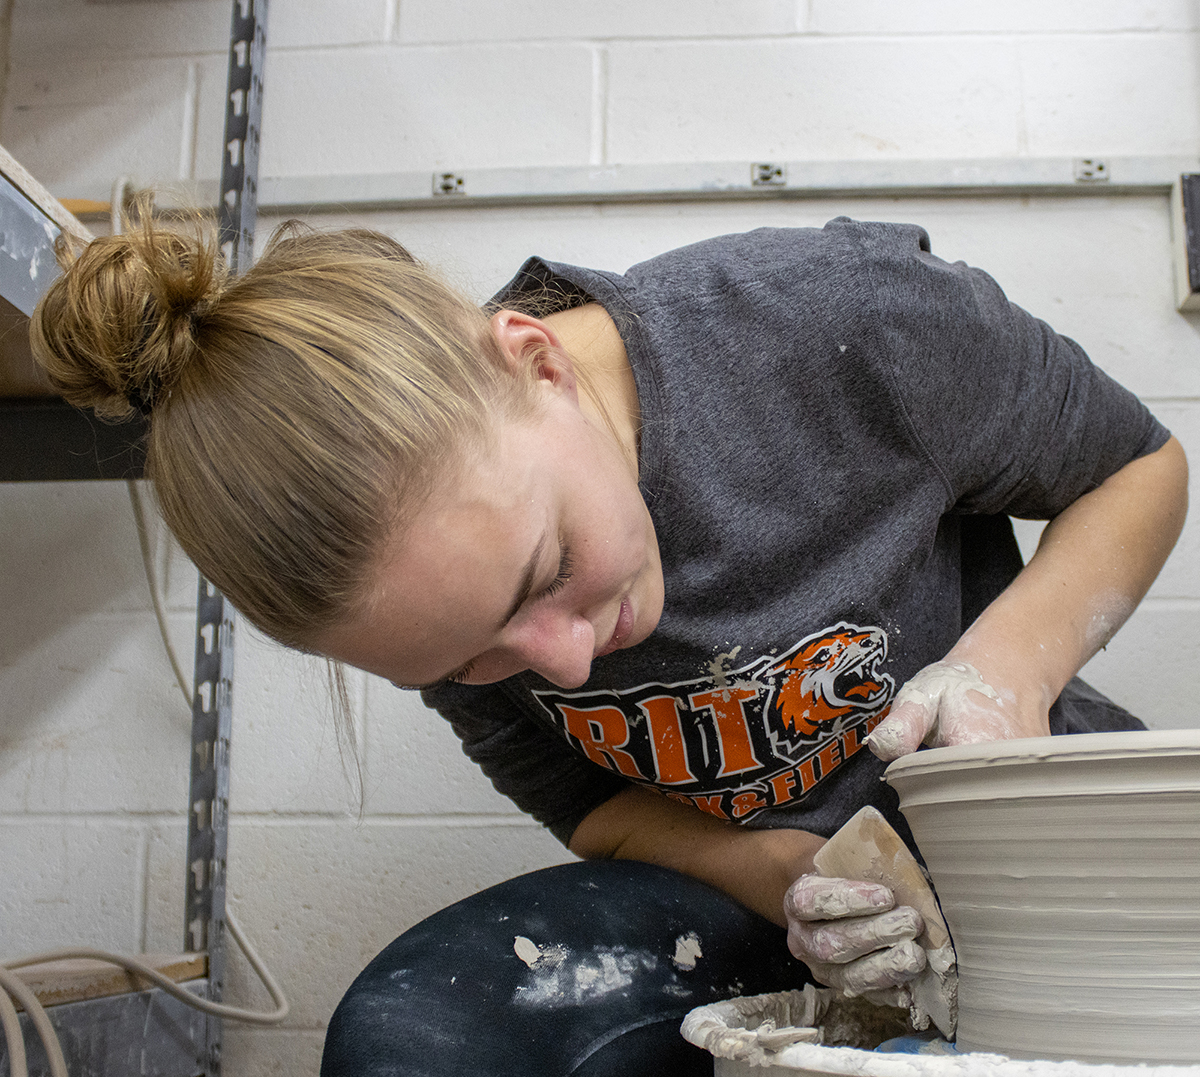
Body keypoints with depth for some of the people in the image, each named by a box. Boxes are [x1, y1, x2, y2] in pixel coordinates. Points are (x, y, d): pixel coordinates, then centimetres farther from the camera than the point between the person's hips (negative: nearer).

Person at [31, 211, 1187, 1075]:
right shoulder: (441, 580, -18)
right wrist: (787, 878, -20)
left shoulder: (850, 323, -28)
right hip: (745, 880, 1)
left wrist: (1011, 659, -26)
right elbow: (591, 805, -1)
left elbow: (1142, 466, -8)